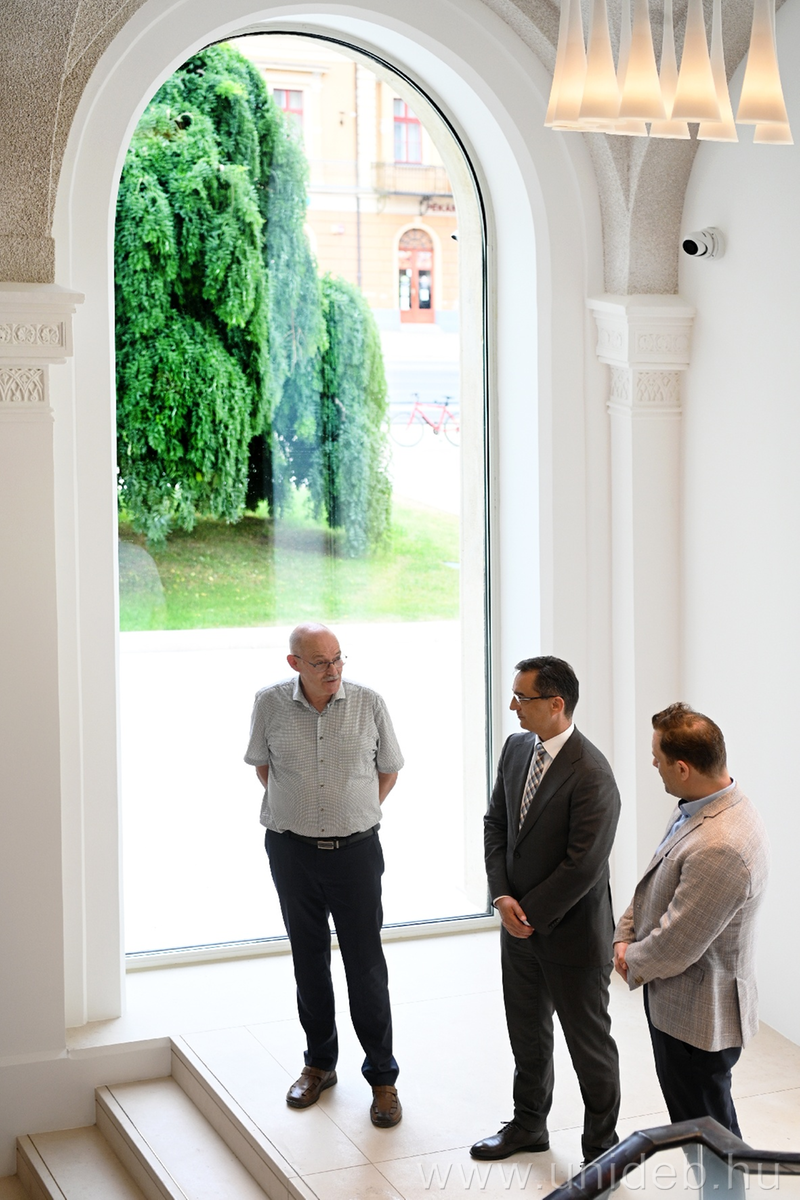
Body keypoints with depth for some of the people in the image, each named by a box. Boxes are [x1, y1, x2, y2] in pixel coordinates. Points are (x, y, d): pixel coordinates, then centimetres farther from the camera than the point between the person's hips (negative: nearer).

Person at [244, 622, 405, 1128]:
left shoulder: (369, 703, -7)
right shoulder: (271, 703, -5)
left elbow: (388, 770, 7)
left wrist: (357, 815, 6)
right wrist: (293, 808, 9)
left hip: (355, 849, -1)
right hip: (292, 852, 2)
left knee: (366, 963, 0)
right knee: (308, 958, 13)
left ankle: (382, 1076, 12)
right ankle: (319, 1063, 29)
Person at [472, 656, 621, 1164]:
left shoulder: (592, 774, -25)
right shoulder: (517, 748, 0)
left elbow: (583, 865, -24)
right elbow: (496, 823, 6)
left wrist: (530, 913, -15)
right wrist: (503, 897, -6)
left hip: (572, 935, -7)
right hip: (520, 927, 7)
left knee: (590, 1044, 10)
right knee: (527, 1032, 23)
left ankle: (602, 1150, 26)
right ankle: (529, 1125, 43)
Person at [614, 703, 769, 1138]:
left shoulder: (720, 849, -34)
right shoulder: (697, 807, -1)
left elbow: (677, 945, -27)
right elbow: (656, 881, 13)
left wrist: (634, 963, -8)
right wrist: (625, 935, 2)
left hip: (698, 1016, -10)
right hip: (680, 1003, 10)